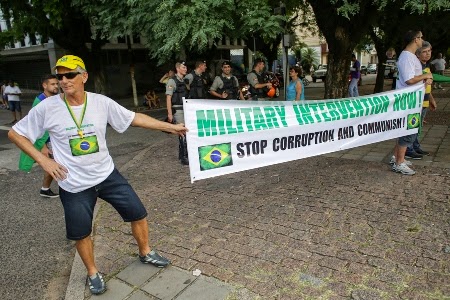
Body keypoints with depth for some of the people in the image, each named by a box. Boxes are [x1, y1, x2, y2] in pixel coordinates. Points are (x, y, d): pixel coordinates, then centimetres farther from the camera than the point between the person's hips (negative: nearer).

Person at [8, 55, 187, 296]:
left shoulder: (102, 102, -8)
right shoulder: (47, 108, -13)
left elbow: (135, 118, -1)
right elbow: (15, 133, -1)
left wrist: (171, 127, -1)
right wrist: (42, 159, -12)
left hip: (107, 175, 2)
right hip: (74, 185, -1)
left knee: (138, 214, 9)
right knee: (81, 233, 12)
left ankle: (145, 252, 36)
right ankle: (92, 273, 40)